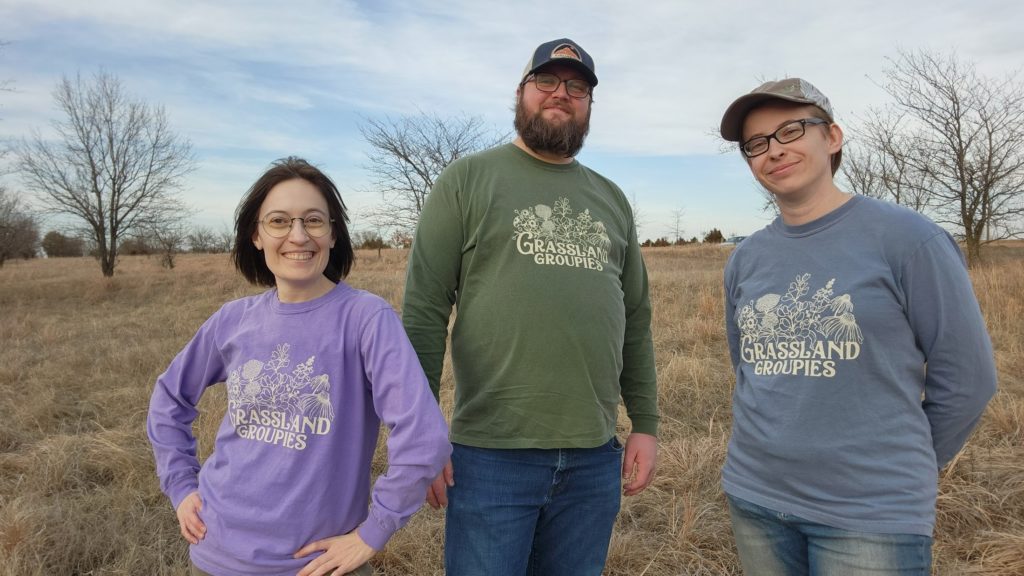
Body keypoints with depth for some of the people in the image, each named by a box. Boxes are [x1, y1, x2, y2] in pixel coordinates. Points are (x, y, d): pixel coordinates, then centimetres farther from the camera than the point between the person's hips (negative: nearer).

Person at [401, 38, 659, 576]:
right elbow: (423, 310, -6)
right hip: (492, 455, -4)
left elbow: (635, 320, 14)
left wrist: (645, 424, 10)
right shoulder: (468, 178, 0)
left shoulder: (611, 198, 13)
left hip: (594, 459, 4)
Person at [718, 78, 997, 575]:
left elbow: (965, 375, -5)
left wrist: (898, 471, 3)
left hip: (872, 513, -4)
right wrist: (770, 449, 10)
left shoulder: (904, 236, -9)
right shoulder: (745, 259, 3)